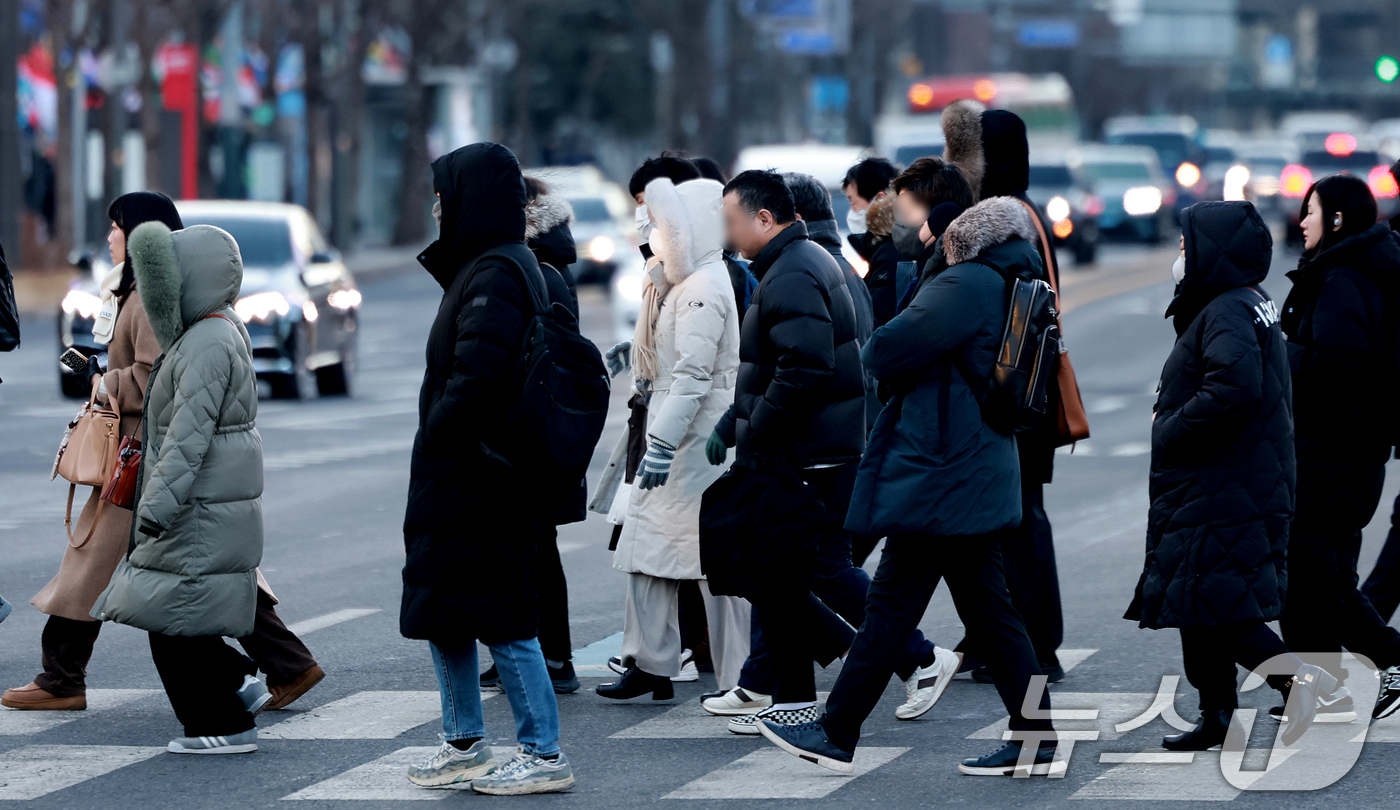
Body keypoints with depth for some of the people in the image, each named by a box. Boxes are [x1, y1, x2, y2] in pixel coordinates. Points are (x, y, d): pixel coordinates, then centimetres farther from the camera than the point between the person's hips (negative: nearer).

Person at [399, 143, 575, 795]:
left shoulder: (496, 274, -18)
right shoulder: (481, 267, 13)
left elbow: (478, 371, -29)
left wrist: (438, 434, -16)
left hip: (479, 477, -10)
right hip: (454, 479, 10)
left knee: (498, 618, -4)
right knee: (440, 608, 16)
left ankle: (544, 757, 1)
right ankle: (464, 746, 24)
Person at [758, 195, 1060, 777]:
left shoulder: (965, 285, -17)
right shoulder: (1010, 288, 13)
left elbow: (886, 353, -19)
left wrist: (871, 349, 4)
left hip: (936, 478, -9)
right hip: (977, 477, 10)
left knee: (890, 608, -2)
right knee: (988, 610, 11)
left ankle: (835, 735, 6)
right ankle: (1036, 743, 9)